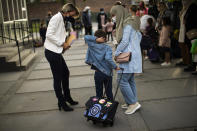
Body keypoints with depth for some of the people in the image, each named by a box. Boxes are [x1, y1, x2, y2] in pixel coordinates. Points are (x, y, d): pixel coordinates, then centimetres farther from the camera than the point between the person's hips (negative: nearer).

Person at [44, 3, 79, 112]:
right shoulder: (57, 17, -12)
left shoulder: (62, 20, 18)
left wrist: (64, 44, 3)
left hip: (57, 52, 10)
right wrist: (62, 43, -16)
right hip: (52, 52, -10)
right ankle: (61, 103, 12)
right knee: (57, 78, -1)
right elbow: (49, 34, -20)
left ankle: (67, 97, 33)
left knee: (65, 73, 18)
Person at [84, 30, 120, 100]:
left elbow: (86, 37, -6)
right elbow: (108, 58, -25)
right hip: (108, 73, 0)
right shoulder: (107, 47, -10)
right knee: (109, 92, 17)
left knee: (99, 93, 12)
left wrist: (96, 39, -14)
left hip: (98, 73, 0)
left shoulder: (93, 46, -6)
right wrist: (115, 67, -17)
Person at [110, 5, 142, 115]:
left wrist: (116, 53, -7)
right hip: (133, 55, 10)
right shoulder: (130, 22, 15)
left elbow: (124, 41, -18)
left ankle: (133, 103, -1)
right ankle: (132, 102, 21)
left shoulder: (127, 24, -14)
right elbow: (139, 36, 22)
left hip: (129, 56, -10)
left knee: (122, 80, -8)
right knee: (130, 80, 13)